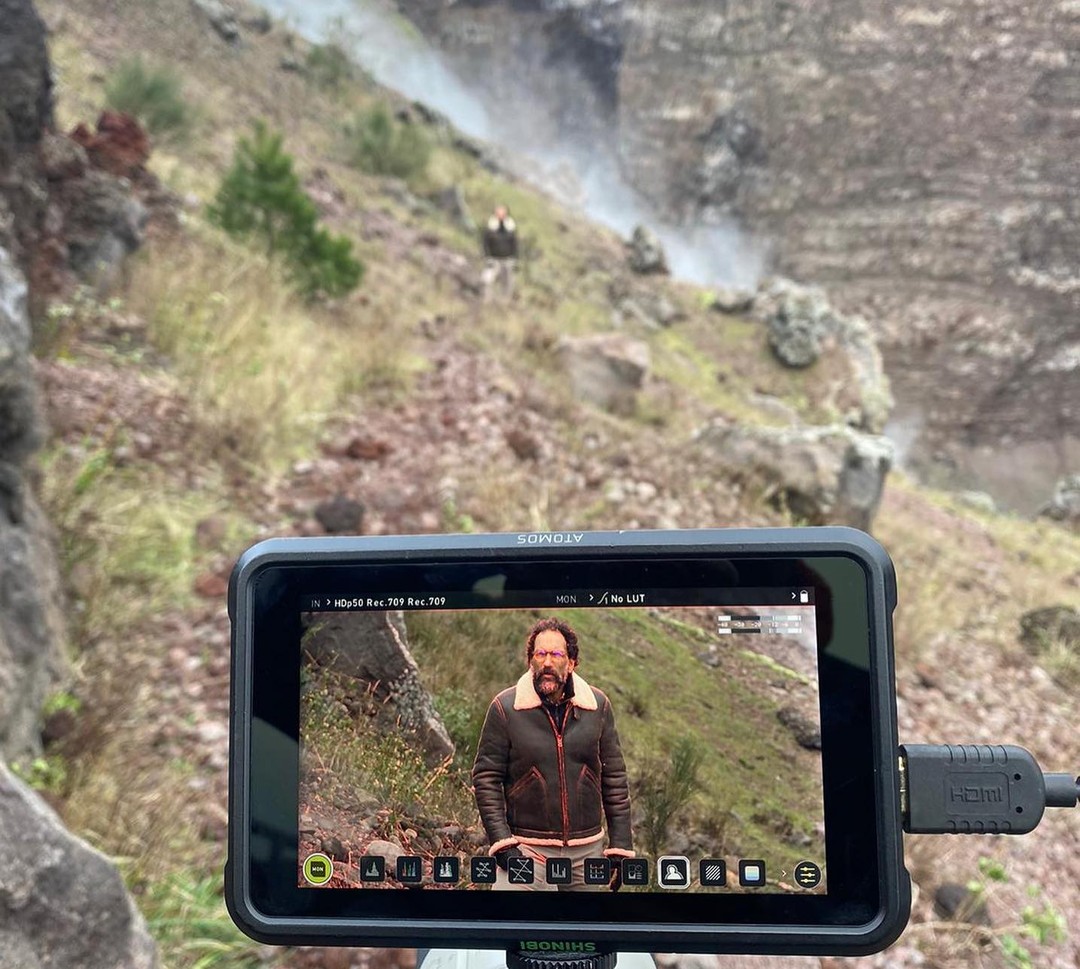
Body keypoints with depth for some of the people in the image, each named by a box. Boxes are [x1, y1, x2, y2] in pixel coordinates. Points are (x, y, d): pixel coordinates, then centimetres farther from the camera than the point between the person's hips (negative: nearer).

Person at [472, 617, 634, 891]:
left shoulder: (598, 706, 0)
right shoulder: (504, 707, -7)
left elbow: (615, 778, 4)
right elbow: (485, 778, -4)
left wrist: (620, 846, 3)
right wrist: (502, 844, -11)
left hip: (588, 850, 3)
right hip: (526, 848, -2)